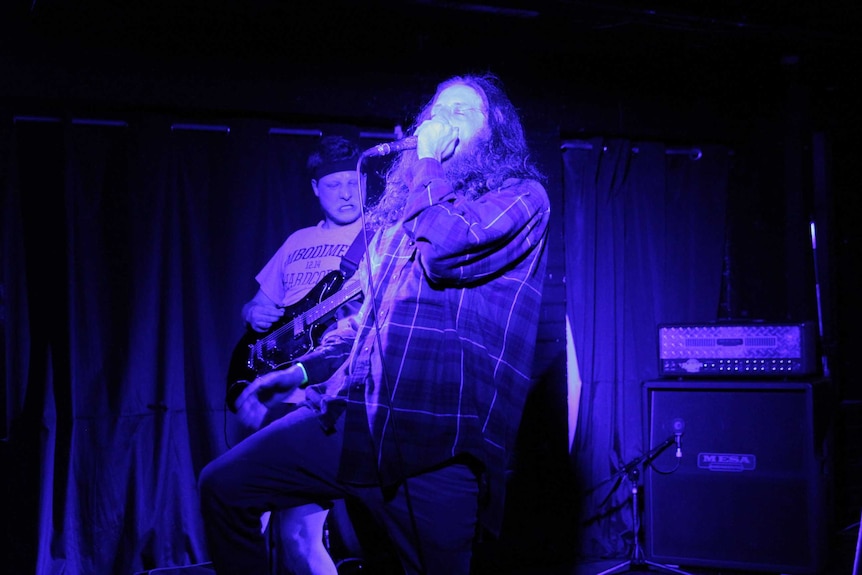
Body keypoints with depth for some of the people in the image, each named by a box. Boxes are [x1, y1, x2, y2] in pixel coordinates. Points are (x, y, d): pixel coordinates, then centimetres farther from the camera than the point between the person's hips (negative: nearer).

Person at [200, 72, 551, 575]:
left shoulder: (523, 195, 1)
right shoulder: (404, 208, 20)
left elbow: (445, 250, -19)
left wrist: (429, 163, -4)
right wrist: (302, 370, 17)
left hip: (440, 439, -6)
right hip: (358, 416, 6)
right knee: (225, 486, 0)